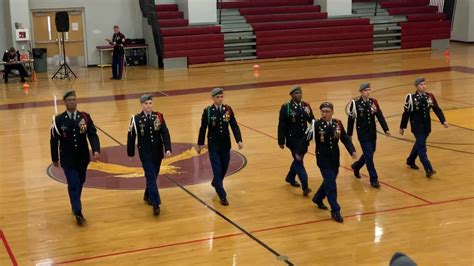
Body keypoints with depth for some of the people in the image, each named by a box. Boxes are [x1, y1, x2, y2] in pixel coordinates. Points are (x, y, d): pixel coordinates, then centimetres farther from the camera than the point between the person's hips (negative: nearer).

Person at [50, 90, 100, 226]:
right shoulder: (58, 120, -7)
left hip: (83, 158, 3)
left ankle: (75, 206, 39)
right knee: (73, 185, -5)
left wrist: (96, 150, -26)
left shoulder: (85, 117, -2)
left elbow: (92, 134, -10)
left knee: (80, 183, 17)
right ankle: (78, 213, 1)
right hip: (67, 160, -3)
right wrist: (55, 159, 2)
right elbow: (54, 141, -1)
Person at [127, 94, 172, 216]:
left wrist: (168, 148, -15)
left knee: (153, 176, 16)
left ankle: (148, 195, 39)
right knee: (151, 177, -8)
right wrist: (131, 153, 3)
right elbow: (131, 136, -2)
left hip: (158, 152, 3)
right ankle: (156, 203, -9)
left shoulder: (159, 116, -1)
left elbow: (165, 133, -5)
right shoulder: (136, 119, -8)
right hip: (145, 153, -3)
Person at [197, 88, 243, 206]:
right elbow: (203, 128, -2)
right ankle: (223, 196, -1)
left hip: (226, 144, 3)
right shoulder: (207, 111, -9)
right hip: (213, 145, -3)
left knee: (224, 168, 15)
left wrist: (239, 140, -15)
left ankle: (216, 183, 45)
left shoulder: (228, 109, -3)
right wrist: (200, 144, 3)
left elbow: (234, 126, -4)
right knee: (217, 170, -5)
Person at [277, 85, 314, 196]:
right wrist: (281, 141, -10)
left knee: (298, 159, 19)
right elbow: (281, 125, -10)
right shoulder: (286, 107, -10)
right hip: (293, 139, -6)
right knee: (298, 161, -7)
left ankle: (290, 177, 42)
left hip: (304, 138, 6)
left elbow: (312, 121, 5)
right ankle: (305, 187, -9)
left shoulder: (306, 106, 6)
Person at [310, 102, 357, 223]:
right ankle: (335, 211, -2)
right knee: (331, 185, -8)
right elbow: (307, 138, -12)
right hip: (323, 159, -5)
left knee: (329, 181, 19)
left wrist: (352, 151, -16)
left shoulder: (338, 123, 0)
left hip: (335, 159, 5)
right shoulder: (316, 124, -11)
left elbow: (345, 138, -3)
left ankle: (318, 198, 45)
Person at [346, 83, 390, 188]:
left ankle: (356, 166, 44)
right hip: (362, 133, -5)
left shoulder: (373, 102, 2)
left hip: (372, 133, 5)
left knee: (369, 154, 16)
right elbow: (351, 120, -7)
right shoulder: (356, 103, -11)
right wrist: (349, 135, -4)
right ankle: (374, 179, 1)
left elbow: (380, 116, -2)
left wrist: (386, 129, -11)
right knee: (369, 156, -7)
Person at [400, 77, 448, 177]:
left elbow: (437, 109, 0)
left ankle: (410, 161, 42)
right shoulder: (411, 98, -10)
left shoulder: (430, 96, 2)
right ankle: (428, 170, -17)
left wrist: (443, 121, -12)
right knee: (421, 146, -11)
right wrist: (402, 127, -1)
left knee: (419, 144, 19)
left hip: (427, 125, 6)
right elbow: (406, 113, -5)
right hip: (417, 126, -6)